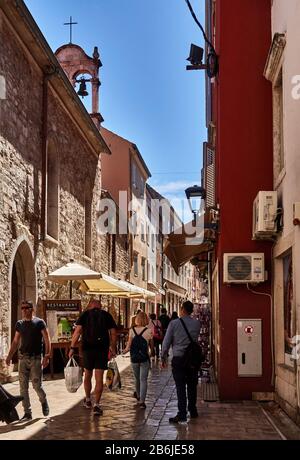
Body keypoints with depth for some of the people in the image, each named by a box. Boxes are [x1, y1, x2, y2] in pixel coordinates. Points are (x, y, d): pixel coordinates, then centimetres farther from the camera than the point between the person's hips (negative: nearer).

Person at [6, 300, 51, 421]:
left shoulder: (39, 322, -3)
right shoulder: (19, 324, 10)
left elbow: (47, 340, -5)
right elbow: (15, 341, 16)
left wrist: (46, 356, -14)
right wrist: (9, 356, 7)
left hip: (36, 358, -4)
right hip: (23, 358, 4)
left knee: (37, 385, -5)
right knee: (23, 387, 2)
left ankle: (44, 402, 24)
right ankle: (27, 412, 10)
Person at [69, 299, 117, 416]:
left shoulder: (85, 315, 5)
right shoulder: (107, 315, 8)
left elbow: (77, 331, -7)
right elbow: (113, 333, 4)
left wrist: (72, 347, -7)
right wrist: (113, 349, 11)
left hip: (87, 348, 0)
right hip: (102, 349, 0)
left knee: (87, 376, 18)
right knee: (99, 379, 1)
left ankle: (88, 400, 32)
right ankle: (96, 405, -5)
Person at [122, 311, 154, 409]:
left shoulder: (132, 330, -6)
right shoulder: (148, 331, -9)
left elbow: (129, 346, -5)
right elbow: (151, 346, 1)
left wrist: (124, 351, 14)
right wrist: (152, 352, 21)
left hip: (134, 359, 2)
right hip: (145, 359, -2)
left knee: (137, 379, 21)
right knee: (143, 380, 2)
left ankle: (138, 395, 42)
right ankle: (142, 401, -5)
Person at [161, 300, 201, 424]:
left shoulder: (174, 323, -8)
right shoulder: (197, 324, 0)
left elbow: (166, 342, -5)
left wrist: (164, 357, 5)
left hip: (178, 359, -3)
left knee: (180, 387, -1)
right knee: (192, 386, 15)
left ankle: (182, 415, -2)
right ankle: (193, 411, 26)